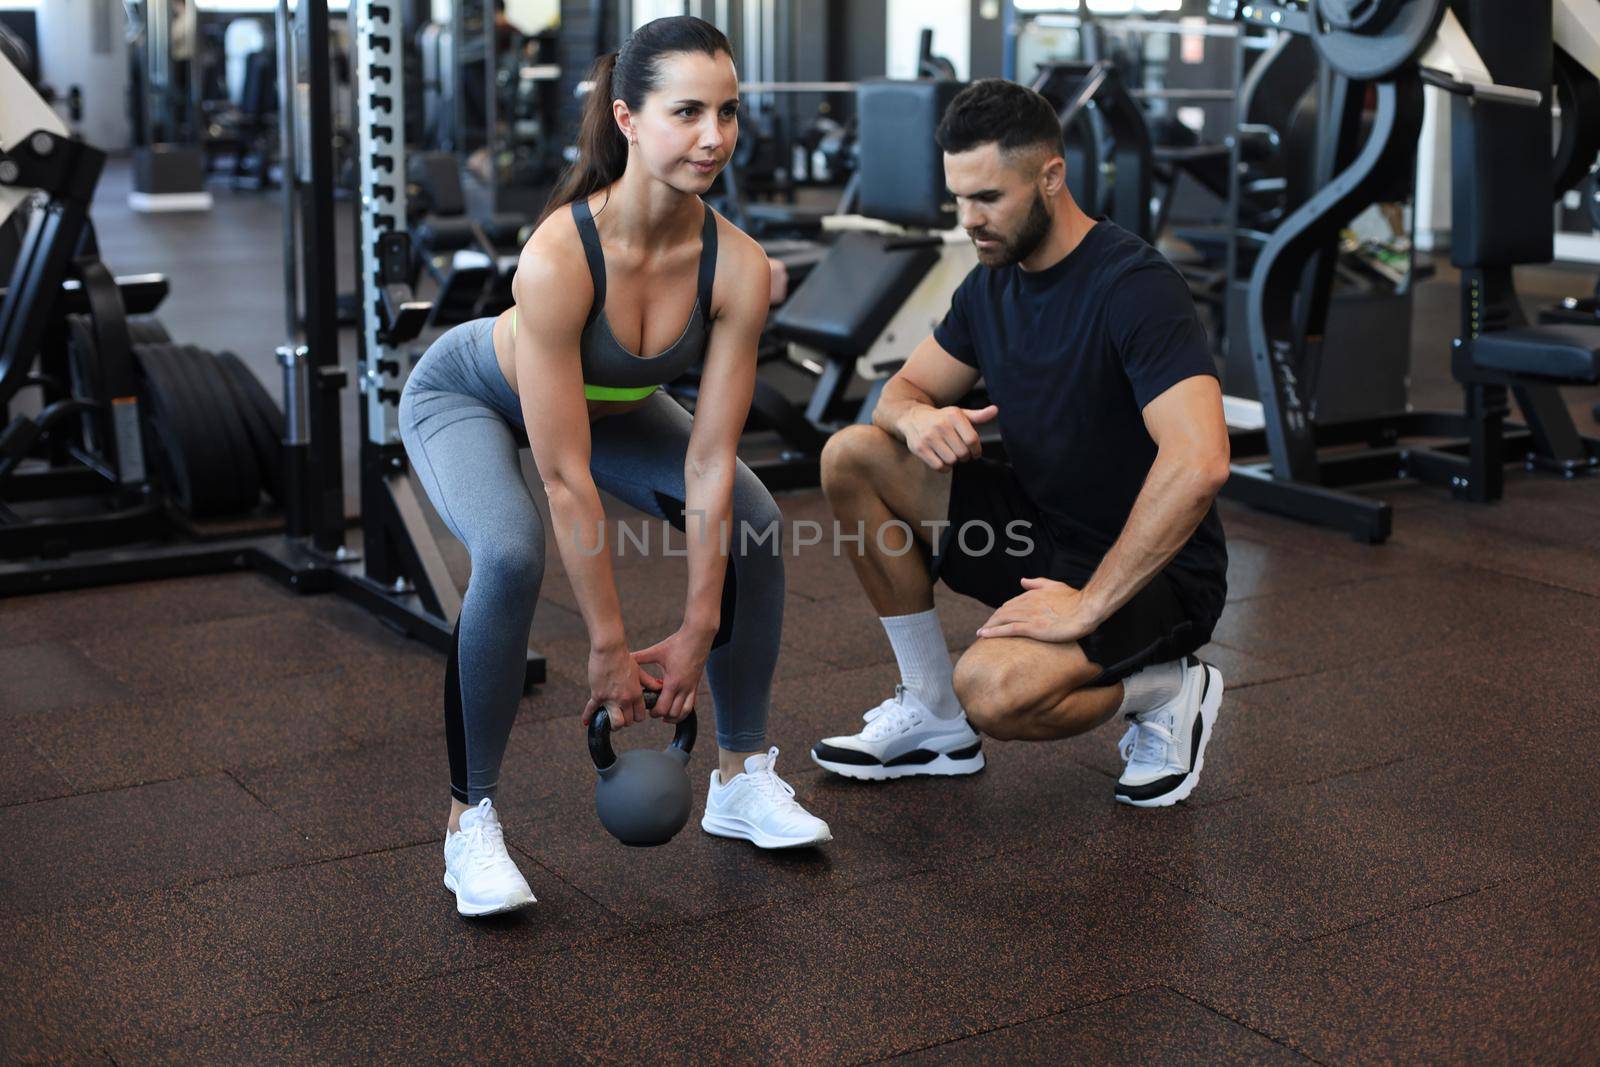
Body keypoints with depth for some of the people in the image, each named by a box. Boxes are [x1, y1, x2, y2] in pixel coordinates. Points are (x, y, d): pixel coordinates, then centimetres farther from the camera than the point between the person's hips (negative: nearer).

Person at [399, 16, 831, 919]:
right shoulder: (560, 257, -41)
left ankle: (744, 777, 9)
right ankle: (472, 822, -14)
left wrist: (697, 633, -21)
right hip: (468, 395, -5)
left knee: (754, 520, -8)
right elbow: (567, 478, -37)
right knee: (514, 554, -33)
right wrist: (610, 648, -31)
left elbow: (710, 460, -22)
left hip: (610, 402, 5)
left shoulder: (738, 267, -28)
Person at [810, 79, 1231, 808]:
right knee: (852, 456, -6)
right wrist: (919, 418, -16)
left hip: (1152, 572, -8)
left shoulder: (1133, 286, -24)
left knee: (993, 690, -34)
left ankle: (1168, 691, 0)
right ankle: (932, 718, 4)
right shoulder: (992, 282, 2)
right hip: (1042, 530, 8)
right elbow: (902, 390, 11)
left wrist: (1088, 606, -30)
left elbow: (1198, 464, -34)